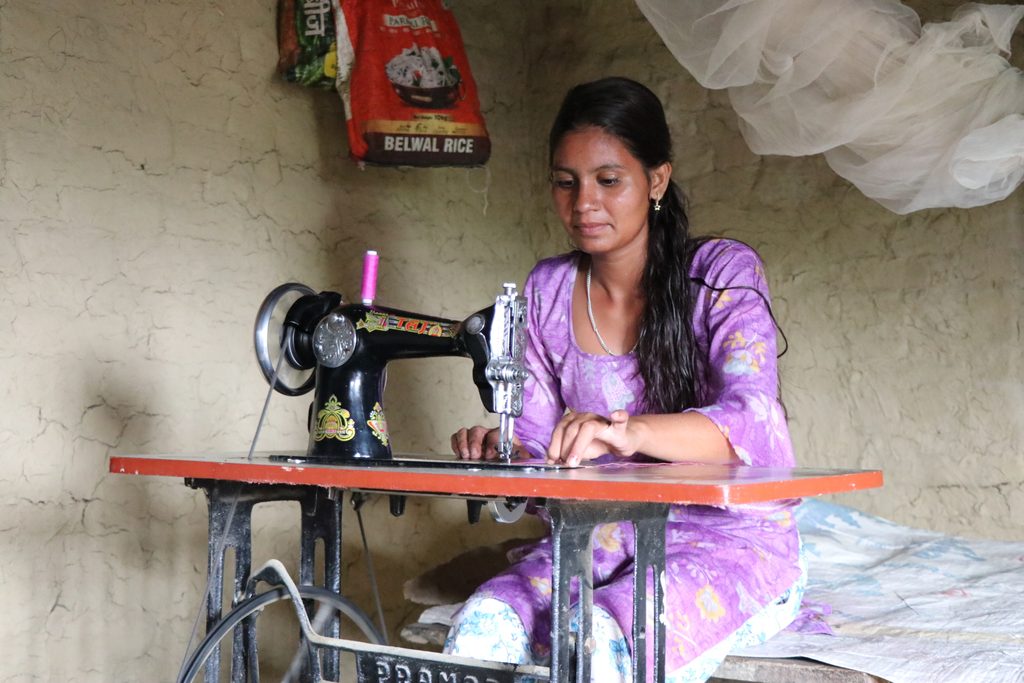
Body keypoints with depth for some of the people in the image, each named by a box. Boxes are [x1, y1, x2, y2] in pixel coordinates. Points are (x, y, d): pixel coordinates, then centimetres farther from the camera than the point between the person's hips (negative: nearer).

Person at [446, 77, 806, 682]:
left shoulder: (721, 274, -7)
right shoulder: (548, 291, 8)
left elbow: (749, 420, -23)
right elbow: (538, 444, 7)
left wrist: (631, 431, -43)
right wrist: (502, 450, -18)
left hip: (729, 537, -3)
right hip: (601, 536, 4)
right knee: (483, 625, -27)